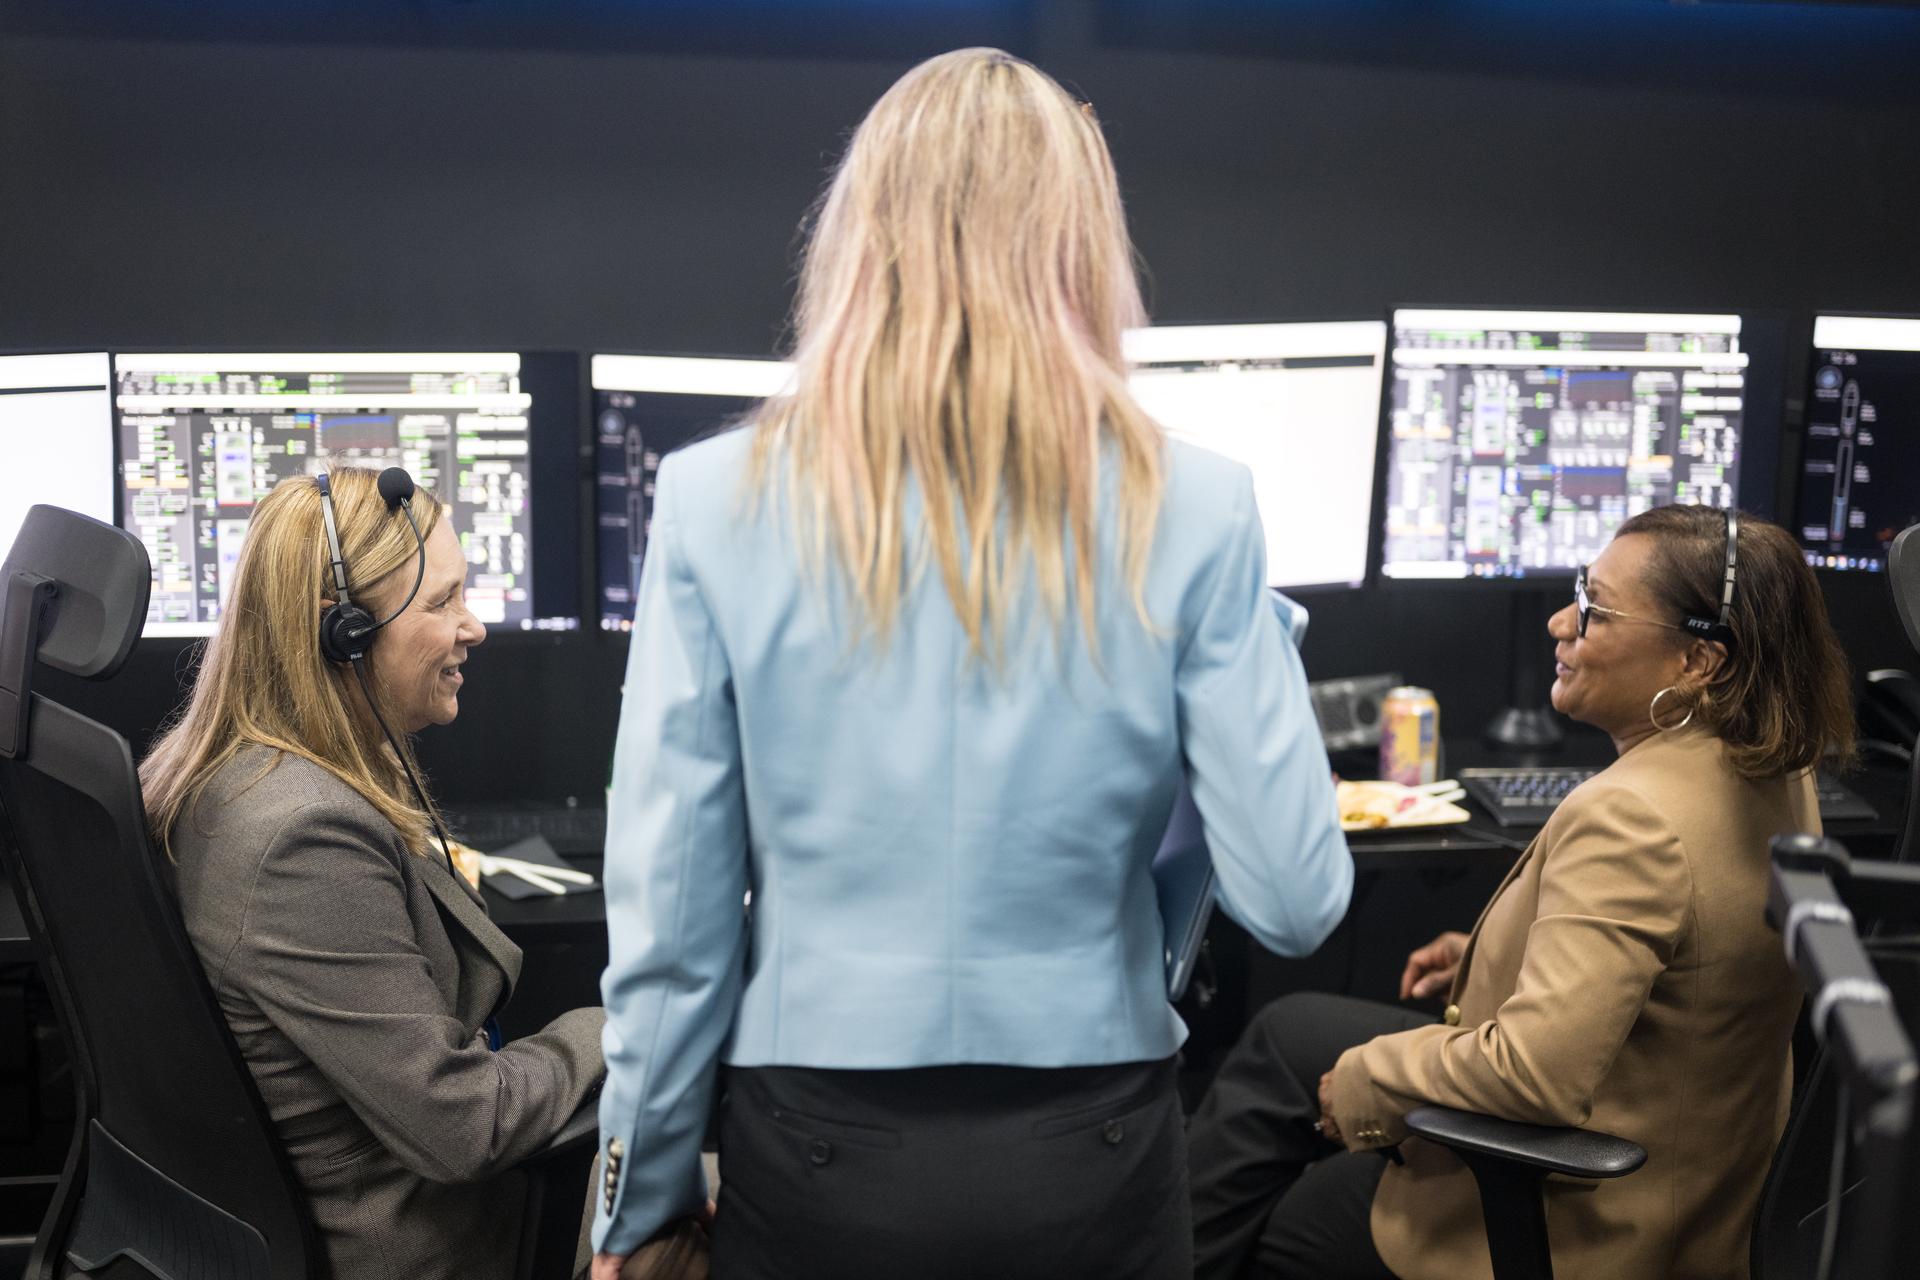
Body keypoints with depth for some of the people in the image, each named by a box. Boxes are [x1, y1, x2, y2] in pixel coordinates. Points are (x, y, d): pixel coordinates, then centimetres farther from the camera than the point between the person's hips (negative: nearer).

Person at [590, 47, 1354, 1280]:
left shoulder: (721, 500, -10)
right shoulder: (1189, 509, -11)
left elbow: (669, 914, -8)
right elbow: (1295, 900, -9)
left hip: (822, 1149, 0)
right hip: (1087, 1148, 1)